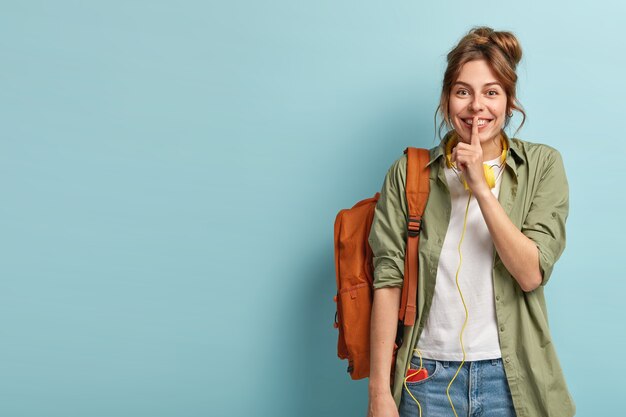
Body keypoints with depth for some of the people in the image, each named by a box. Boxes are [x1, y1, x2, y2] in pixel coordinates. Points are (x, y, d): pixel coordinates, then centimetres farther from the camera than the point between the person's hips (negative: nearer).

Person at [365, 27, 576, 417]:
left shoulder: (542, 164, -2)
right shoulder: (409, 172, -3)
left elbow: (532, 274, -10)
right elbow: (388, 279, -7)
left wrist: (481, 187, -18)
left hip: (511, 376, 1)